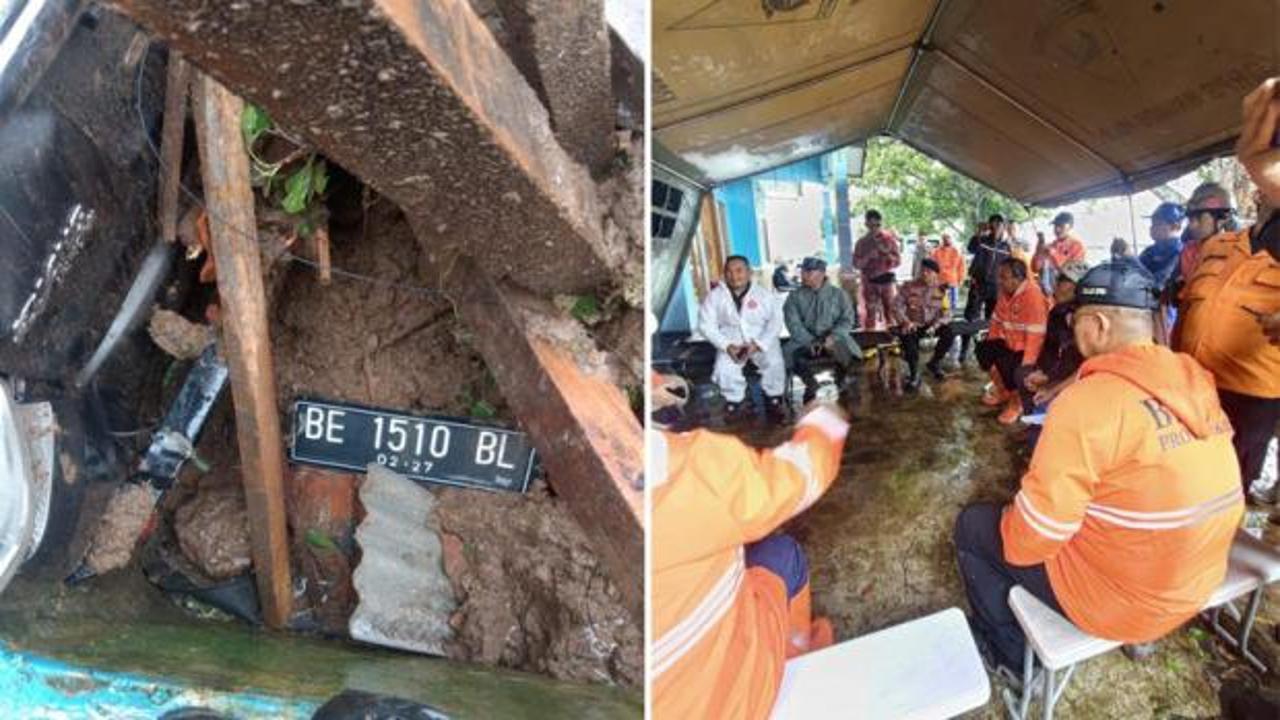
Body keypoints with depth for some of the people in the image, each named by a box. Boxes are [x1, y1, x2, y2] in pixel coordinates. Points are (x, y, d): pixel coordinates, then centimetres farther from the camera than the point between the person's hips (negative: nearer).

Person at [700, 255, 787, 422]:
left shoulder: (763, 294, -4)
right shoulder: (715, 296, -3)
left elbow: (776, 321, -6)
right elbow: (706, 325, -4)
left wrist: (758, 344, -20)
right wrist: (727, 346, -17)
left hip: (762, 340, 0)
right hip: (732, 343, 0)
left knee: (775, 363, -27)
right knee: (724, 369, -27)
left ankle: (773, 400, 0)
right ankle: (733, 401, 1)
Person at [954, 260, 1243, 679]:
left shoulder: (1088, 401, -27)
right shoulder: (1195, 384, -4)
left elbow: (1031, 540, -24)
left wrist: (1009, 524, -2)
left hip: (1121, 604, -7)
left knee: (973, 525, 10)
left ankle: (1014, 654, 25)